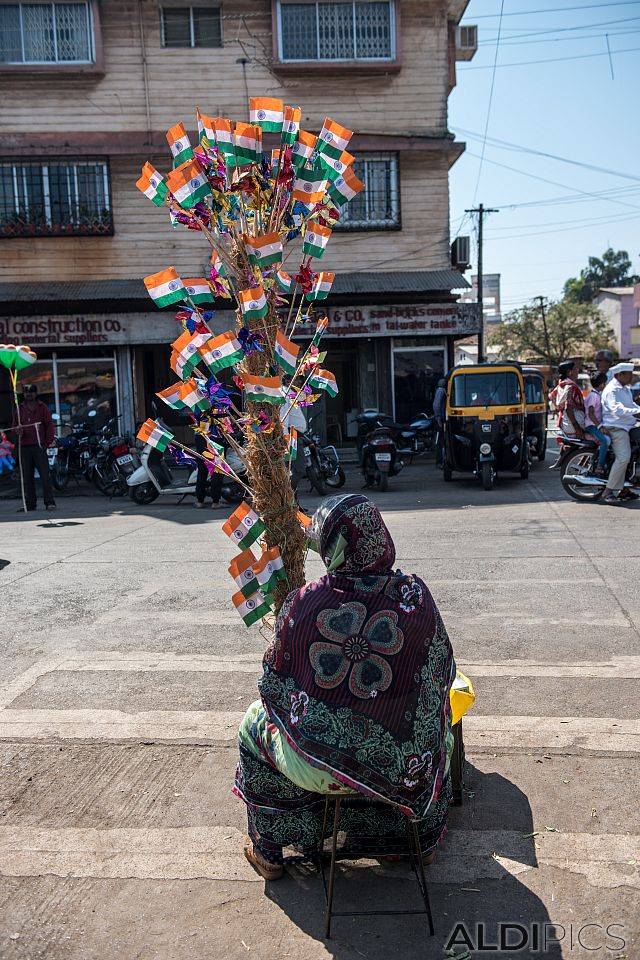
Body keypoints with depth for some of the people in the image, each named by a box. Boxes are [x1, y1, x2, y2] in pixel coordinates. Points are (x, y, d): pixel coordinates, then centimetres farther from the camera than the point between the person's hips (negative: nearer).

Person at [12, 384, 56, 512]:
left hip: (39, 446, -4)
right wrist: (18, 431, -4)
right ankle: (30, 503, 11)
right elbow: (15, 425, 19)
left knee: (45, 474, -7)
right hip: (24, 447, 4)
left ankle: (50, 502, -6)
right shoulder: (20, 409, 16)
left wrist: (48, 442, -5)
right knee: (27, 476, 5)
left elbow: (50, 425, 4)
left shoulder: (43, 407, 6)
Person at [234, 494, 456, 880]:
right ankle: (419, 838, 51)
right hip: (401, 765, 2)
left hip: (318, 766, -1)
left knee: (255, 723, 31)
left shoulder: (301, 604, -16)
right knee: (439, 722, 35)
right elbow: (443, 672, 1)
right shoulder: (415, 597, -13)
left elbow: (274, 685, -3)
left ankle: (267, 850, 44)